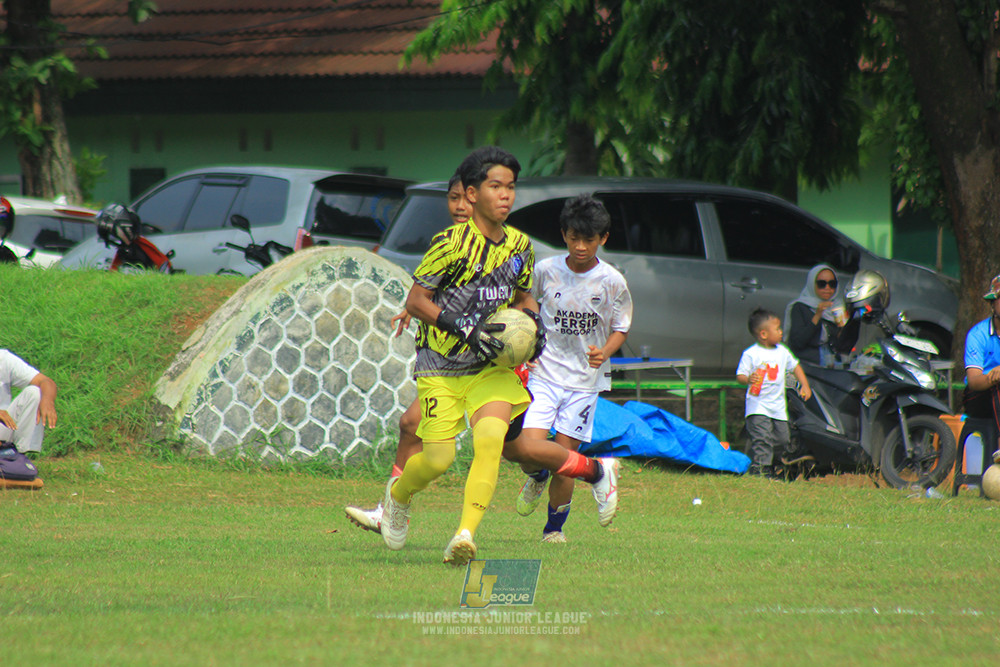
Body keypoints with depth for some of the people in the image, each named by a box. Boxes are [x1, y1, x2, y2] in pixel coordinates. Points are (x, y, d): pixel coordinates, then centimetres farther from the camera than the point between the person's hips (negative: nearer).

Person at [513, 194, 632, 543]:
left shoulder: (611, 281, -5)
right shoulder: (545, 271, -3)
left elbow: (620, 328, 4)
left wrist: (604, 352, -16)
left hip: (585, 379, 0)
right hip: (544, 373, 0)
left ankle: (555, 526, 20)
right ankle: (537, 479, 23)